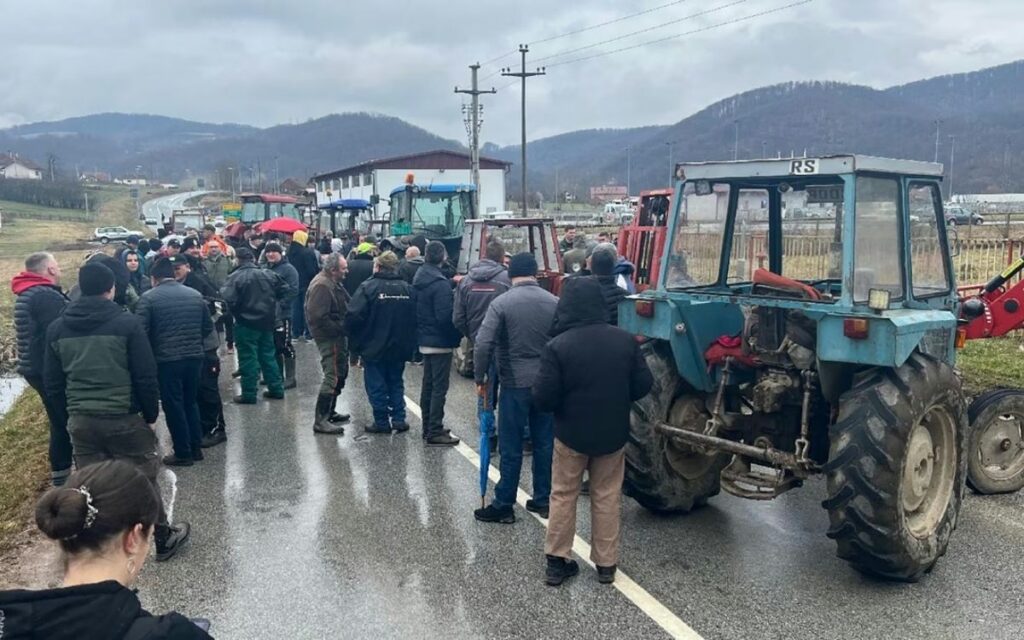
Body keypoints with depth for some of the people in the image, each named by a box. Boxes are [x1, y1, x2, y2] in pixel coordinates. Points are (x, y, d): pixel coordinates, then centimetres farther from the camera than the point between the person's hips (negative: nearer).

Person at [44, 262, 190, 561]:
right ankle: (164, 539, 23)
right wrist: (151, 415, 0)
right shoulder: (127, 323, -10)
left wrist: (71, 412, 18)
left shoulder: (57, 328, 5)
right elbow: (146, 377, -11)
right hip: (124, 418, -4)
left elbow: (53, 383, 9)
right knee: (143, 481, 10)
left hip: (80, 421, 4)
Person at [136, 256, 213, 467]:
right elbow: (208, 326, 10)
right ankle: (195, 447, 23)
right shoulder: (195, 295, 7)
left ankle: (183, 453, 11)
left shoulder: (149, 297, -6)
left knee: (173, 405, 5)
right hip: (194, 356, 5)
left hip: (167, 359, -5)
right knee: (191, 401, 18)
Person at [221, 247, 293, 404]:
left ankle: (249, 394, 5)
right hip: (267, 322, 5)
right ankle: (276, 389, 20)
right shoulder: (268, 274, 2)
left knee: (248, 358, 1)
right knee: (268, 355, 16)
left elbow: (228, 299, -22)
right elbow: (286, 291, 5)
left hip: (246, 323, -5)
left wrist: (235, 312, -4)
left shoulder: (236, 277, -13)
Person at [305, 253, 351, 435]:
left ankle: (329, 413, 31)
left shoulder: (332, 283, 12)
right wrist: (340, 328, -20)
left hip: (337, 337, 11)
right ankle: (320, 420, -4)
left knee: (340, 374, 19)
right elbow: (318, 317, -26)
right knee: (332, 377, -9)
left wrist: (344, 328, 6)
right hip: (329, 338, -11)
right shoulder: (321, 286, -21)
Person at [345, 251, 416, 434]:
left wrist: (357, 341, -2)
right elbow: (414, 318, 0)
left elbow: (354, 317, -18)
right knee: (396, 383, 18)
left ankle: (382, 422, 11)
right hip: (400, 348, 4)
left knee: (376, 385, 8)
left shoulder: (368, 287, -13)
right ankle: (399, 419, 15)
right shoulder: (407, 288, 0)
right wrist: (410, 344, 9)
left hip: (374, 348, -4)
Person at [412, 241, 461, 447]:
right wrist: (455, 334, -8)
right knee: (439, 387, -3)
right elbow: (445, 316, -22)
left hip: (424, 339, 9)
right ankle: (435, 432, 1)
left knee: (428, 384, 17)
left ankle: (428, 427, 26)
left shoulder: (419, 278, 7)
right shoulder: (441, 284, -20)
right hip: (440, 341, -9)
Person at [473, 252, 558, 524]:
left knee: (511, 448, 3)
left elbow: (483, 344, -15)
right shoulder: (554, 303, 1)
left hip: (516, 384, -3)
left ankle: (504, 506, 11)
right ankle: (542, 500, 23)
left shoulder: (501, 303, -9)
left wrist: (480, 378, -4)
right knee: (544, 444, 13)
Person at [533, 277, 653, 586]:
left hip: (571, 432, -2)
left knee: (563, 496, 14)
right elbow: (643, 386, -1)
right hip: (613, 432, 3)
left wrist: (564, 405, 4)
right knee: (607, 497, 15)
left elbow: (543, 398, -18)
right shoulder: (626, 340, -7)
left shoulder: (558, 346, -19)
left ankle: (557, 561, 19)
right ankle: (606, 564, 22)